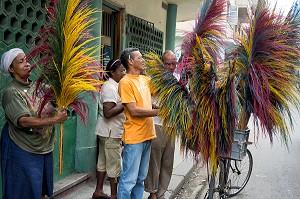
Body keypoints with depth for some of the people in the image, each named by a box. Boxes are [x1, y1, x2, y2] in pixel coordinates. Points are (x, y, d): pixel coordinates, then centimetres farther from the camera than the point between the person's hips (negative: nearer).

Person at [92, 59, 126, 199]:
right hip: (111, 133, -10)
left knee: (103, 162, 16)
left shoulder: (111, 85, 13)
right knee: (115, 165, 1)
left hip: (106, 131, 10)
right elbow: (108, 113, -26)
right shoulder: (111, 88, -18)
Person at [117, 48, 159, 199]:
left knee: (141, 178, 18)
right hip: (134, 137, -8)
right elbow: (134, 111, -18)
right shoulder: (126, 82, -11)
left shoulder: (145, 79, 11)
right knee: (129, 179, 0)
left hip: (147, 135, 8)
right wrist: (160, 111, -16)